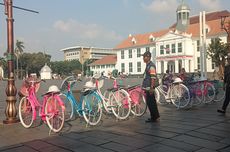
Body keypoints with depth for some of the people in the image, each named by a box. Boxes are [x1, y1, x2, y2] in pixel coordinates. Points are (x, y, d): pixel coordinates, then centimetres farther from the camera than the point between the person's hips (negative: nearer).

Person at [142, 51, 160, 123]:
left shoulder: (151, 66, -13)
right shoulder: (148, 65, 18)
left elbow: (153, 78, -20)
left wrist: (151, 87, -24)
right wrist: (144, 87, 25)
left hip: (149, 88, -10)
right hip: (147, 87, 10)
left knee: (150, 103, -6)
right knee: (150, 102, 14)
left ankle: (154, 117, 2)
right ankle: (155, 116, 24)